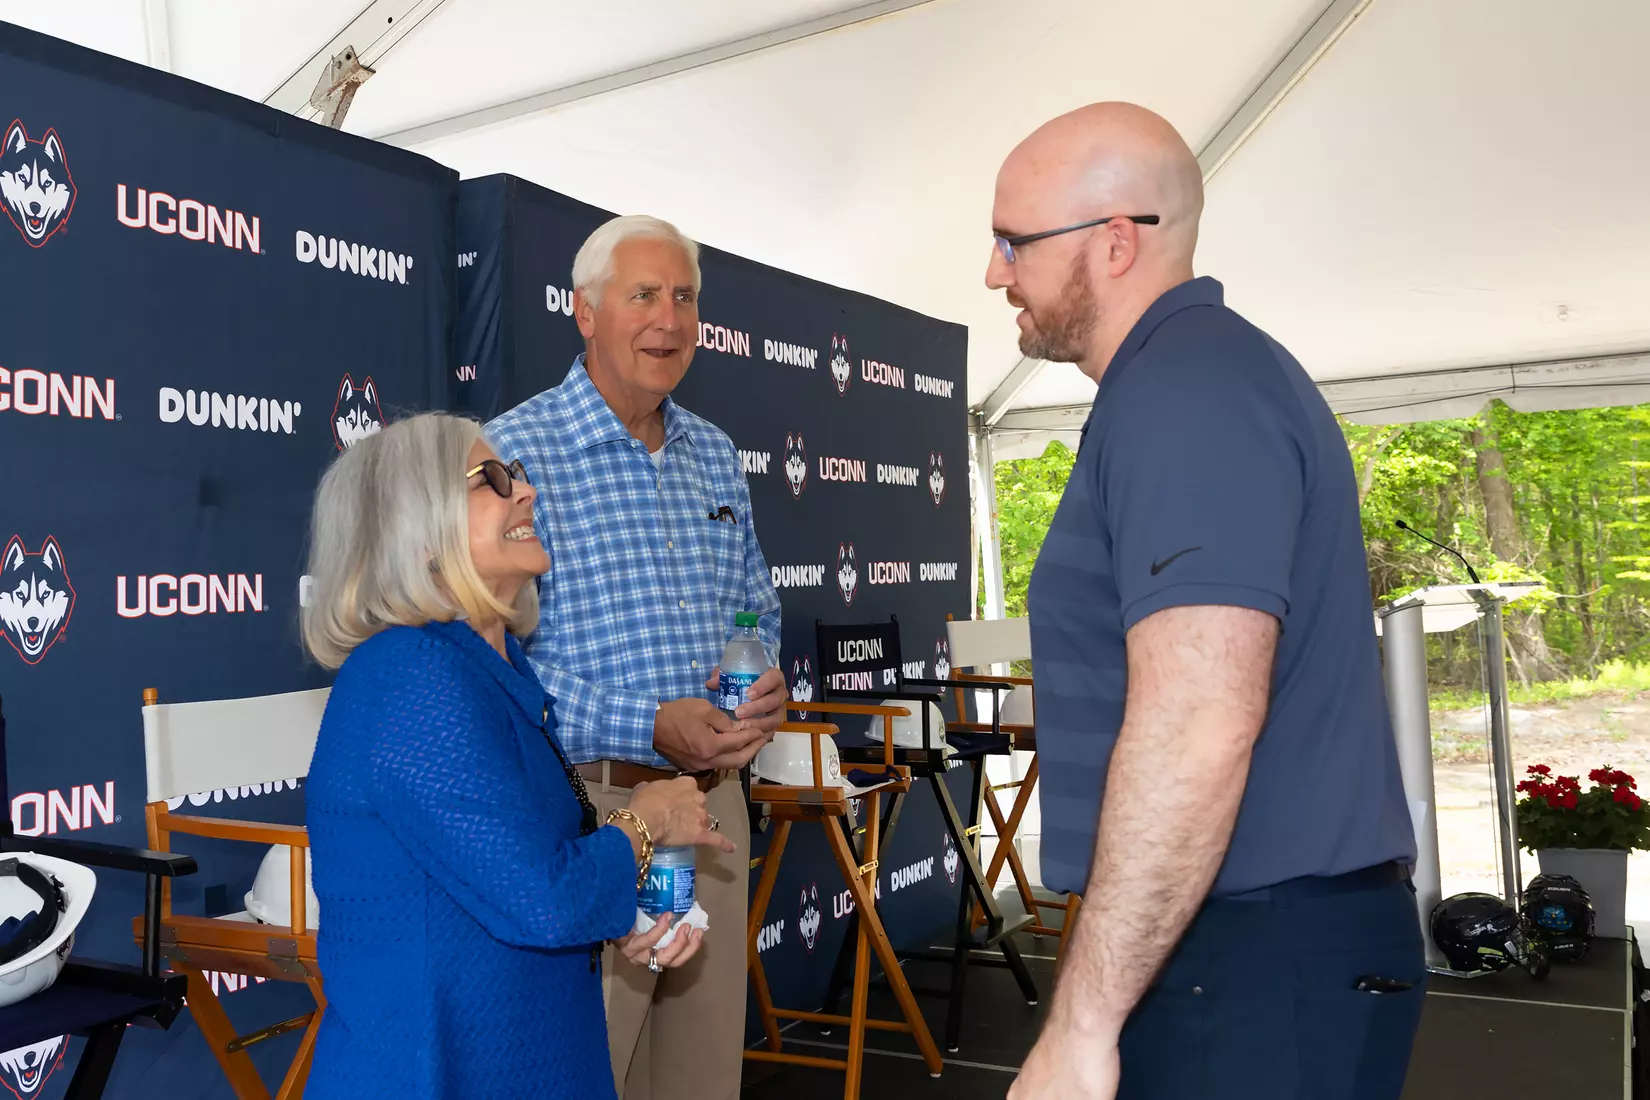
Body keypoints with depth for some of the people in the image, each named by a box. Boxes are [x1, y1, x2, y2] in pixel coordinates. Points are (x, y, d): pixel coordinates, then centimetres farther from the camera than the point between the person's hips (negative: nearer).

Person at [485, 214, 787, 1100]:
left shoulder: (716, 455, 11)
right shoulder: (513, 452, -10)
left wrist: (765, 680, -3)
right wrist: (650, 728, -24)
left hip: (715, 797, 7)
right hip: (584, 804, -6)